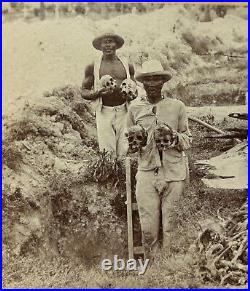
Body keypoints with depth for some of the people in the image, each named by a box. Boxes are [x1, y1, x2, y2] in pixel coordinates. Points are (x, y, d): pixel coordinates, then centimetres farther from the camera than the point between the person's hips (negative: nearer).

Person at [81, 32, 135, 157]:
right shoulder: (92, 67, 6)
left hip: (123, 111, 2)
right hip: (104, 112, -1)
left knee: (125, 152, -3)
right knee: (107, 153, -4)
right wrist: (98, 93, -14)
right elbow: (84, 92, 7)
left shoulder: (127, 66, 12)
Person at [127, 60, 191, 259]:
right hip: (147, 171, 1)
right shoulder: (135, 108, 7)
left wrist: (175, 138, -12)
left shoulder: (177, 106, 5)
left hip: (174, 173, 0)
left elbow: (188, 140, 9)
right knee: (148, 227, 1)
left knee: (170, 225, 7)